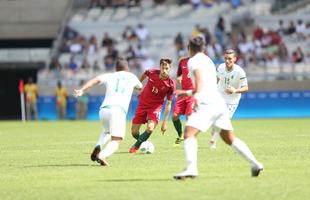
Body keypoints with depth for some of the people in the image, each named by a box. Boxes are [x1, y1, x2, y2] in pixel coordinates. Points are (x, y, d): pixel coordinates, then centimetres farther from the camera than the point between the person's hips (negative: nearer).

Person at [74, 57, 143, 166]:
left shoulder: (109, 76, 20)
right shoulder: (132, 77, 23)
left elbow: (96, 80, -1)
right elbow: (140, 87, 46)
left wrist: (82, 90, -11)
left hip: (103, 109, 3)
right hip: (118, 110, -3)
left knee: (107, 131, 33)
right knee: (115, 142, -7)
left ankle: (98, 147, 5)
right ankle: (102, 155, -37)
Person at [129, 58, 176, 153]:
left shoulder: (171, 84, -21)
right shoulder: (152, 72, -17)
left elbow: (168, 104, -14)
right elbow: (145, 73, 11)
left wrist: (164, 123, -14)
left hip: (156, 106, -2)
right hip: (143, 103, 2)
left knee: (150, 129, -25)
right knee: (134, 132, 1)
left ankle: (136, 146, -1)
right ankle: (142, 143, 35)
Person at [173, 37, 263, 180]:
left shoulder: (193, 61, 2)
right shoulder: (208, 60, 28)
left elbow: (199, 78, -17)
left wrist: (196, 95, -27)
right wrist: (187, 93, 44)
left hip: (207, 104, -8)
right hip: (220, 102, 8)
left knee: (189, 133, -15)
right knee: (229, 138, 19)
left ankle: (191, 169, -35)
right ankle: (255, 164, 18)